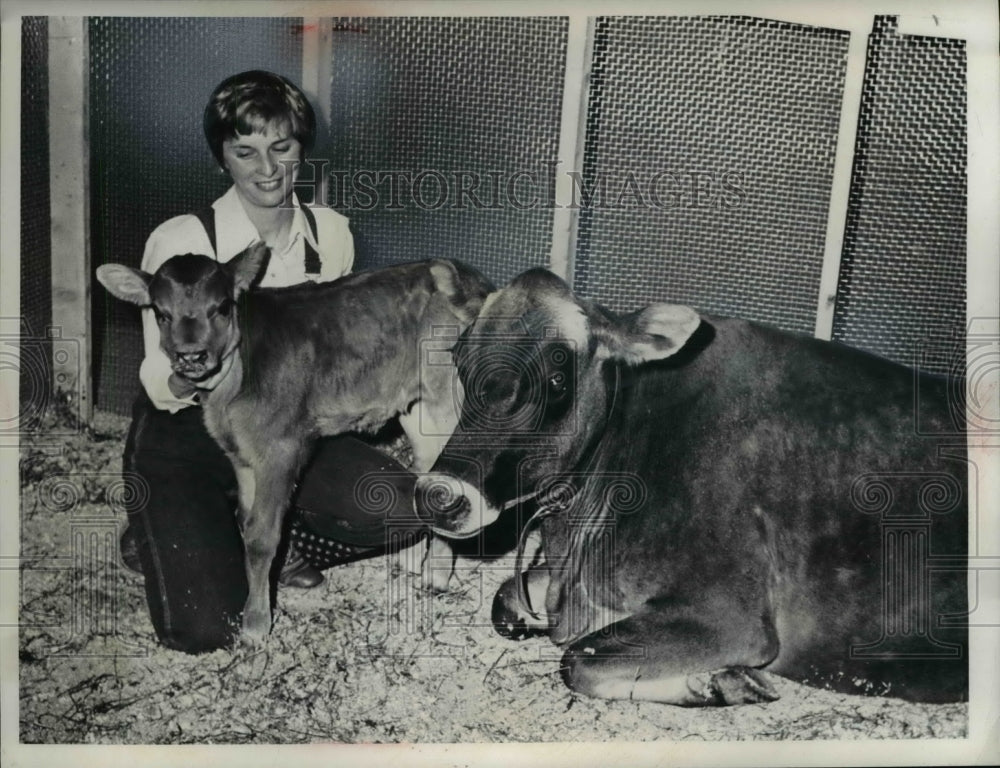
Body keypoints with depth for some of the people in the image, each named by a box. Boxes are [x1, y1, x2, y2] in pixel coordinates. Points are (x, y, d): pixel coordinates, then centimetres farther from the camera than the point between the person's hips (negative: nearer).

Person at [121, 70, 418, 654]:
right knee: (206, 628, -18)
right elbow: (160, 387, -15)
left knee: (399, 509, -20)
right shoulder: (181, 241, -18)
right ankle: (159, 530, 14)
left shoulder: (331, 233, -4)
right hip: (186, 436, -4)